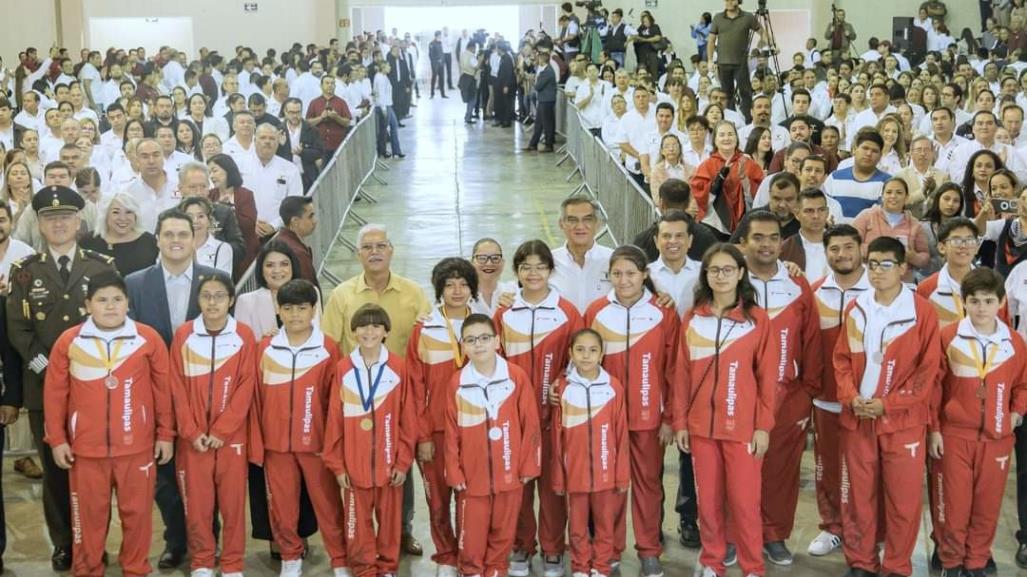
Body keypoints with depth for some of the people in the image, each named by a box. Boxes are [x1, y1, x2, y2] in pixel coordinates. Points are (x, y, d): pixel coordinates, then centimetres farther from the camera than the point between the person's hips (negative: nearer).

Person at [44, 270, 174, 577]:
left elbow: (164, 388, 2)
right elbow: (54, 393, 3)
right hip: (86, 446, 0)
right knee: (89, 512, 10)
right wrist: (57, 439, 2)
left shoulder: (148, 338, -3)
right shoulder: (68, 341, -2)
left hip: (137, 446, 0)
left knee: (137, 511, 8)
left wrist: (166, 434, 4)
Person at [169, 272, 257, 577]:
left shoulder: (244, 336, -1)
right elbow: (177, 387, 0)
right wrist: (191, 431, -8)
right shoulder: (183, 335, 1)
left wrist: (221, 431, -10)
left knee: (233, 500, 3)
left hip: (232, 435, -1)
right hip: (192, 437, 1)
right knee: (196, 501, 4)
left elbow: (246, 387, -4)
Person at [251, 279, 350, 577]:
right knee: (281, 504, 11)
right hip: (276, 443, 2)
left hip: (317, 441, -2)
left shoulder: (328, 349, -5)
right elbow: (257, 400, 5)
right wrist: (256, 444, 3)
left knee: (327, 503, 5)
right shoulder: (265, 349, 2)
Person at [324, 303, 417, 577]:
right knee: (358, 521, 9)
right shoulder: (343, 369, -4)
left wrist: (403, 461, -2)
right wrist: (337, 464, -1)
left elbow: (407, 420, -1)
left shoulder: (398, 368, -5)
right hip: (354, 464, 0)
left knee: (390, 519, 11)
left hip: (389, 463, 0)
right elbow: (334, 421, 0)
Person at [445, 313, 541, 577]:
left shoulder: (517, 377, -7)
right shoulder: (457, 383, -5)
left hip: (509, 473, 0)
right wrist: (454, 472, 0)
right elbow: (451, 433, 0)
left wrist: (528, 465, -1)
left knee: (503, 531, 13)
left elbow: (530, 425, -2)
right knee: (471, 535, 6)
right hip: (472, 474, 0)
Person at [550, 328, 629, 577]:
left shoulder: (614, 387, -4)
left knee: (604, 523, 11)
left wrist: (622, 473, 0)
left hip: (605, 472, 0)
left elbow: (621, 435, -1)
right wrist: (557, 475, 0)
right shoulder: (562, 388, -3)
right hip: (574, 472, 0)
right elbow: (556, 436, 0)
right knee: (577, 526, 12)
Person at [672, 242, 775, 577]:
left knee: (744, 501, -1)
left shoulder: (757, 319, -2)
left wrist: (764, 425, -6)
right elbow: (682, 374, 6)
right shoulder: (692, 319, 5)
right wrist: (680, 422, 3)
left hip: (742, 426, -2)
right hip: (701, 425, 3)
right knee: (708, 499, 9)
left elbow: (766, 377, -2)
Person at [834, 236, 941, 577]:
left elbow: (929, 368, -7)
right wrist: (850, 396, -7)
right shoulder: (856, 309, 6)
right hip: (857, 419, 3)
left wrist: (888, 404, -13)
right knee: (858, 494, 9)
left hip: (903, 420, -3)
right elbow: (842, 359, 10)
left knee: (903, 497, 2)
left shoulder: (922, 312, -6)